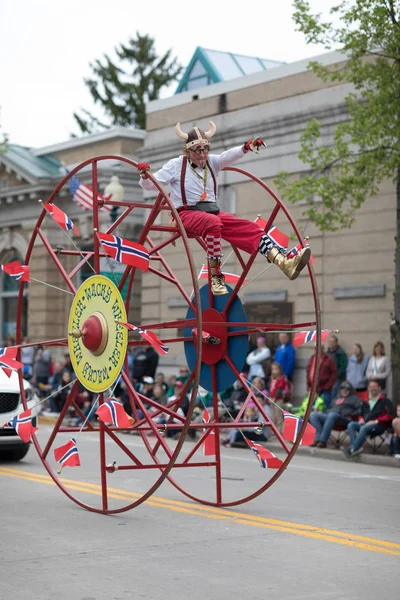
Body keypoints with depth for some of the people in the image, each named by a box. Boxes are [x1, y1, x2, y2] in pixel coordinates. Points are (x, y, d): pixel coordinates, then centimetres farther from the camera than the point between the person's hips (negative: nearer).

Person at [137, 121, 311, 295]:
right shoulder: (176, 165, 3)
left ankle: (283, 263, -31)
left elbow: (228, 156, -9)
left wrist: (246, 148, -30)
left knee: (249, 227, -16)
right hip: (187, 214, -5)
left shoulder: (212, 162, 12)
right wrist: (145, 176, -25)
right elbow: (151, 184, -1)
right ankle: (216, 278, -35)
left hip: (212, 212, 5)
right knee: (213, 222, -39)